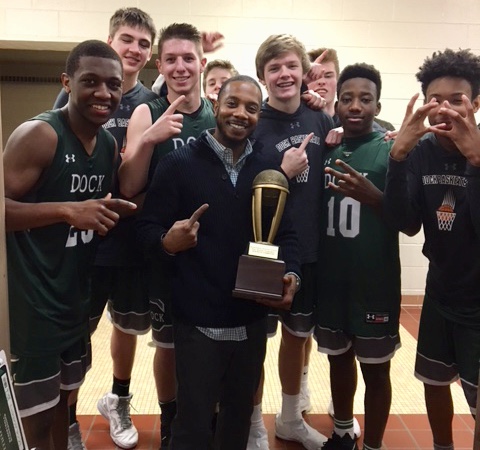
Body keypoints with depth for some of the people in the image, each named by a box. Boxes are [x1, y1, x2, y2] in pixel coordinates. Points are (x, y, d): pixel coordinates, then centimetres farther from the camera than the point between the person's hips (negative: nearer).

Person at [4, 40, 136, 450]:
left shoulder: (109, 144, 5)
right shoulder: (38, 135, -17)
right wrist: (68, 210, -32)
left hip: (76, 297, 7)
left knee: (62, 397, 23)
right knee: (35, 417, 6)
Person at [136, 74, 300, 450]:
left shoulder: (268, 169, 5)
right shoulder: (179, 163, -6)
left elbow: (286, 232, 6)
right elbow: (148, 227, -7)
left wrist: (291, 274, -11)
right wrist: (168, 241, -29)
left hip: (252, 320, 4)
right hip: (198, 320, -4)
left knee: (240, 415, 22)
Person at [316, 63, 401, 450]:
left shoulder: (391, 150, -8)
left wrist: (371, 195, -28)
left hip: (375, 283, -4)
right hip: (330, 280, 5)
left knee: (375, 369, 9)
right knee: (339, 358, 20)